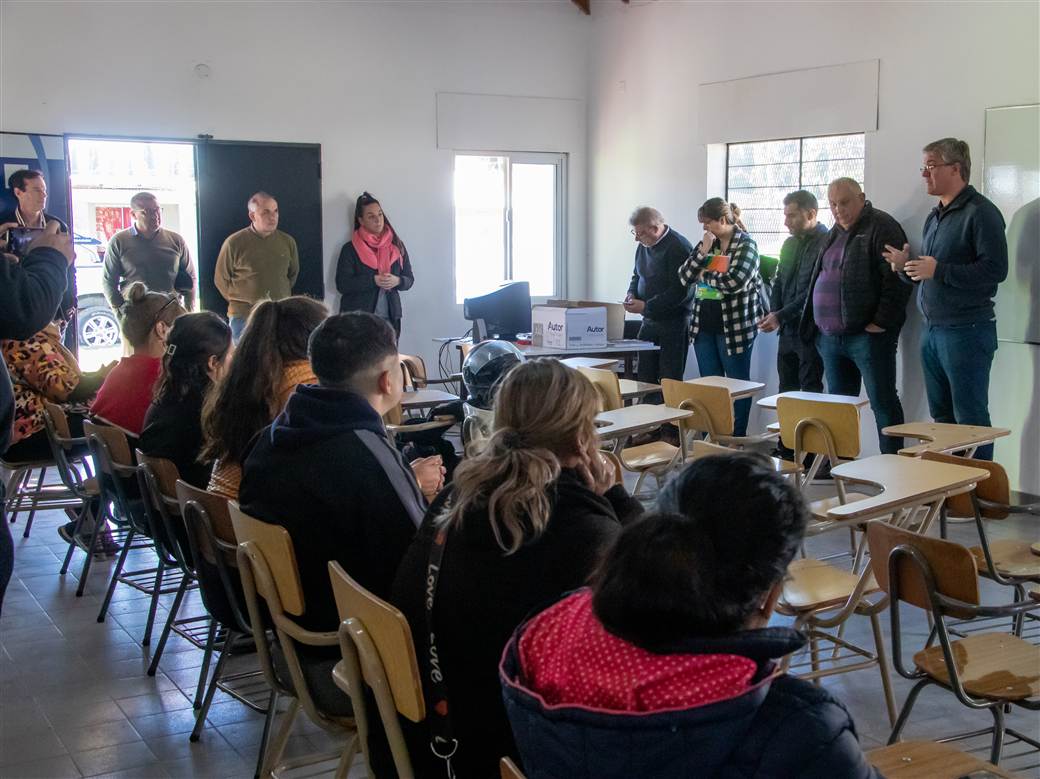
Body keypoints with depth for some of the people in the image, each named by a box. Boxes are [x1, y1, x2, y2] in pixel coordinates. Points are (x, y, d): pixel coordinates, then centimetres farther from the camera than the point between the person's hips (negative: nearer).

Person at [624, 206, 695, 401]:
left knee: (670, 379, -3)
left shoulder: (678, 247, -17)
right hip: (649, 321, 8)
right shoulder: (644, 246, 9)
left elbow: (679, 291, -21)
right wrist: (631, 294, 3)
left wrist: (645, 306, -18)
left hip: (673, 324, -8)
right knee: (645, 377, 9)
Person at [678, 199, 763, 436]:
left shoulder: (746, 244, -8)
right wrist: (702, 251, -8)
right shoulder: (708, 243, 10)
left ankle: (738, 437, 13)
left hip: (734, 326, -6)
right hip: (704, 325, 6)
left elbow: (735, 281, -22)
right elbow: (684, 277, 4)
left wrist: (705, 275, -8)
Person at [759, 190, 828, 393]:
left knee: (810, 391, -3)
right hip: (787, 329, 7)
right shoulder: (789, 244, 14)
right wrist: (773, 313, 1)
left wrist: (781, 316, -17)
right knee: (786, 390, 10)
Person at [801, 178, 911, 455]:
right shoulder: (835, 234, 19)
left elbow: (896, 279, -16)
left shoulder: (881, 227, -7)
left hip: (867, 335, -8)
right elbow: (819, 280, 26)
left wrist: (882, 323, -18)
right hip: (830, 336, 8)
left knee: (883, 402, -3)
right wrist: (815, 324, 17)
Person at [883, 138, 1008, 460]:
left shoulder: (980, 213, -11)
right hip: (932, 330, 9)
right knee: (941, 416, 14)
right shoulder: (935, 217, 16)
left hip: (966, 331, -9)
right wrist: (907, 267, 3)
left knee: (971, 420, -3)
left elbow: (995, 269, -20)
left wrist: (938, 270, -23)